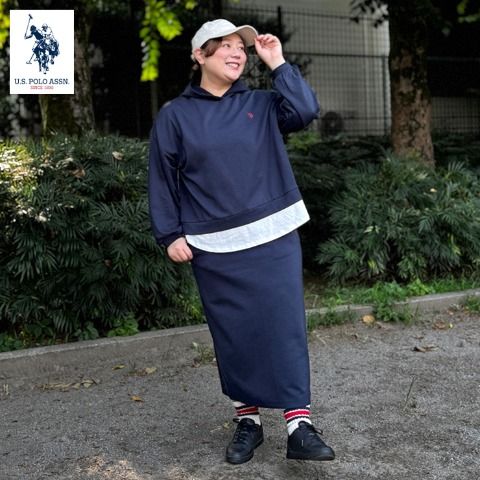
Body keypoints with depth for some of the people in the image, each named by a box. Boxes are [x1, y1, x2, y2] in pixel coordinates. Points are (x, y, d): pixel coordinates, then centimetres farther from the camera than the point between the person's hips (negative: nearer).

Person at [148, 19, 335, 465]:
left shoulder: (261, 104, 10)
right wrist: (170, 235, -2)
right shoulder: (174, 115, 6)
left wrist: (277, 64, -4)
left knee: (285, 328, -4)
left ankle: (299, 426, 1)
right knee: (233, 335, 6)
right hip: (215, 249, 0)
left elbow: (306, 111, -7)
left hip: (273, 239, 1)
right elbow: (163, 180, 5)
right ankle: (247, 420, 21)